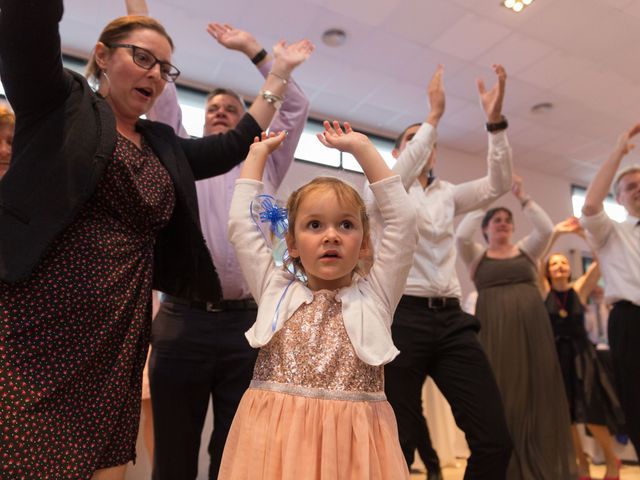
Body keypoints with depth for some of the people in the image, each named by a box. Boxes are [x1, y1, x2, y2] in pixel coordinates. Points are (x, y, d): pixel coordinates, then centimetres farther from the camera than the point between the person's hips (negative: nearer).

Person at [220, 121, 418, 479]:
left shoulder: (375, 296, 3)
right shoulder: (276, 290, 6)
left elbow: (403, 221, -3)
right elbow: (241, 222, 5)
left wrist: (363, 148, 0)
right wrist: (259, 153, 11)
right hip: (275, 436, 1)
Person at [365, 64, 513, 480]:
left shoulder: (447, 194, 19)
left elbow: (498, 184, 4)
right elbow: (399, 177, -18)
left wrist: (495, 120, -5)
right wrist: (434, 114, -15)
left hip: (451, 319, 5)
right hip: (403, 319, -4)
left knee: (495, 439, 1)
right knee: (401, 442, 1)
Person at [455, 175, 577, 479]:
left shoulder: (526, 250, 16)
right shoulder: (476, 255, 9)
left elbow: (546, 229, -1)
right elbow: (460, 236, -10)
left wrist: (522, 197, -1)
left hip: (532, 325, 3)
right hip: (495, 328, -2)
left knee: (538, 391, 4)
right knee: (503, 393, -1)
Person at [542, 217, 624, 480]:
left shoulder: (580, 289, 2)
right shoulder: (544, 291, 0)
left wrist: (586, 236, -19)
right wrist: (554, 235, -22)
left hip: (580, 354, 0)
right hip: (555, 356, 1)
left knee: (591, 412, -4)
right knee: (564, 415, 4)